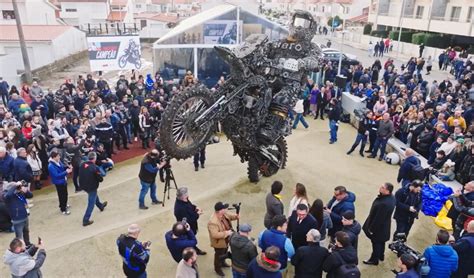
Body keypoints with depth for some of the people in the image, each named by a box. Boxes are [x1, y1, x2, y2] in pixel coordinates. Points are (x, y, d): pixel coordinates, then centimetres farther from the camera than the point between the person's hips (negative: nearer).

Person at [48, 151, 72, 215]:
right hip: (59, 182, -8)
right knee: (62, 196, 4)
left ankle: (63, 205, 45)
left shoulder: (58, 161, -2)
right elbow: (57, 175, -31)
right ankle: (63, 210, 19)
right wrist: (66, 172, -31)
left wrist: (68, 167, -6)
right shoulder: (51, 166, -27)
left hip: (64, 180, 9)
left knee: (65, 194, 24)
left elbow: (63, 168, 14)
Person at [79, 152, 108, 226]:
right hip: (91, 187, -7)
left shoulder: (82, 165, -7)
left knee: (94, 195, 34)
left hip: (83, 186, 8)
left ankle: (100, 206, 58)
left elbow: (81, 175, 7)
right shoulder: (95, 167, -25)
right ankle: (86, 220, 10)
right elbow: (100, 179, -19)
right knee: (91, 204, 6)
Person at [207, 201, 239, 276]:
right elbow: (215, 235, -40)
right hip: (219, 243, -8)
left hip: (225, 240, 8)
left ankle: (222, 263, 59)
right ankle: (217, 268, 43)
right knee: (219, 255, 17)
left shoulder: (224, 214, -13)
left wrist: (236, 216, -15)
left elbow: (230, 216, 7)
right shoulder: (213, 222, -39)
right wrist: (226, 233, -36)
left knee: (224, 253, 32)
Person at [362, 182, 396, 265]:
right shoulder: (391, 197, -10)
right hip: (384, 225, 9)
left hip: (379, 227, -9)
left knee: (376, 243, 14)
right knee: (381, 241, 28)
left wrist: (371, 228, -19)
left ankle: (374, 260, 35)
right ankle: (381, 256, 50)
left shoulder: (384, 203, -40)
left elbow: (379, 218, -30)